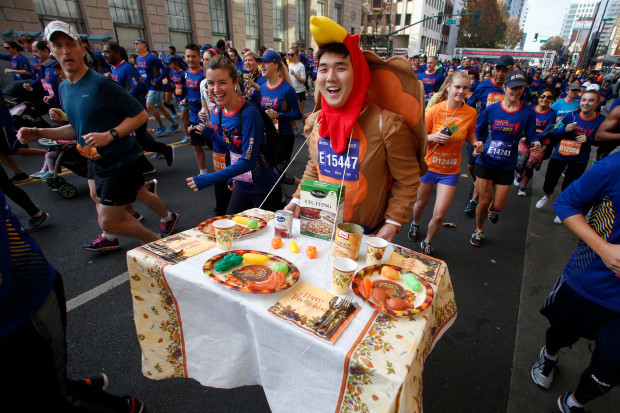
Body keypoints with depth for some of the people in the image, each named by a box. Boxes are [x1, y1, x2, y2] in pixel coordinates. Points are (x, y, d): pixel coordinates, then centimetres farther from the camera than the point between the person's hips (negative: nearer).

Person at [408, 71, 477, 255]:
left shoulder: (471, 112, -6)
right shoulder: (435, 110, -13)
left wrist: (476, 143, -8)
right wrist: (434, 137, -25)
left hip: (451, 171, 1)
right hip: (428, 164, -1)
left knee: (439, 215, -4)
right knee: (421, 203, 20)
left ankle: (427, 242, 25)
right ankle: (415, 224, 55)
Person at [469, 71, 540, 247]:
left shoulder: (527, 112, -4)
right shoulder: (491, 109, -4)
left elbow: (531, 135, -1)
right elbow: (478, 131, 5)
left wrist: (535, 143, -24)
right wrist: (479, 143, -15)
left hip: (506, 166, 1)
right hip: (485, 162, -1)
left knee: (499, 205, 5)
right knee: (484, 201, 2)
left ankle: (492, 210, 46)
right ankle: (479, 231, 29)